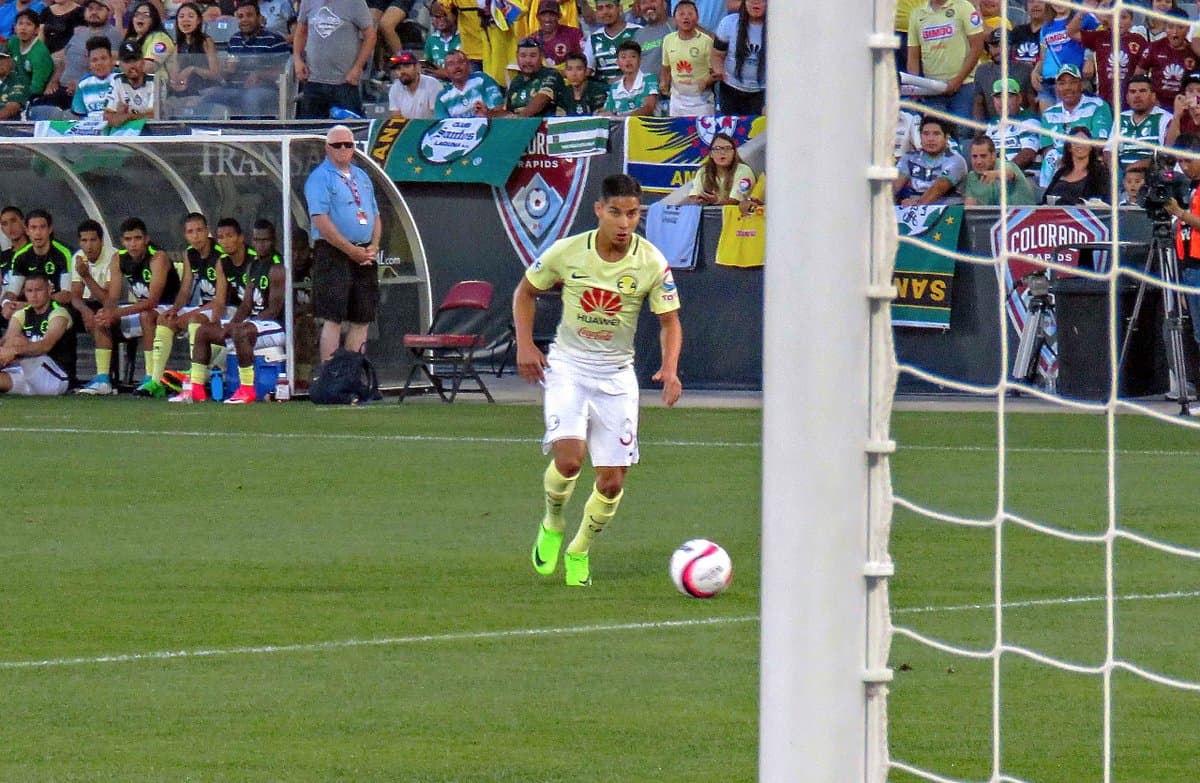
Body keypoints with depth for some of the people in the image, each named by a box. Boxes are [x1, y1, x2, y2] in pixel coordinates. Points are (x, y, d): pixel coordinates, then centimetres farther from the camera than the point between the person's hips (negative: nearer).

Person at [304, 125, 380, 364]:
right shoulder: (320, 178, -5)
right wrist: (351, 250, -16)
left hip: (363, 256, 7)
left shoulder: (362, 177, 19)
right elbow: (321, 221, -14)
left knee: (361, 319, 7)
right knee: (333, 318, -11)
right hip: (334, 255, -7)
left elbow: (375, 216, 22)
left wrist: (373, 247, 3)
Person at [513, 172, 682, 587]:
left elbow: (669, 321, -1)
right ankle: (552, 524, 8)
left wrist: (670, 368, -19)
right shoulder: (567, 252, -10)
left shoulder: (652, 263, -10)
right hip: (568, 366, -2)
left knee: (612, 482, -1)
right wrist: (525, 344, -6)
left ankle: (580, 552, 25)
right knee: (568, 458, -23)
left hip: (616, 375, 2)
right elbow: (525, 291, 7)